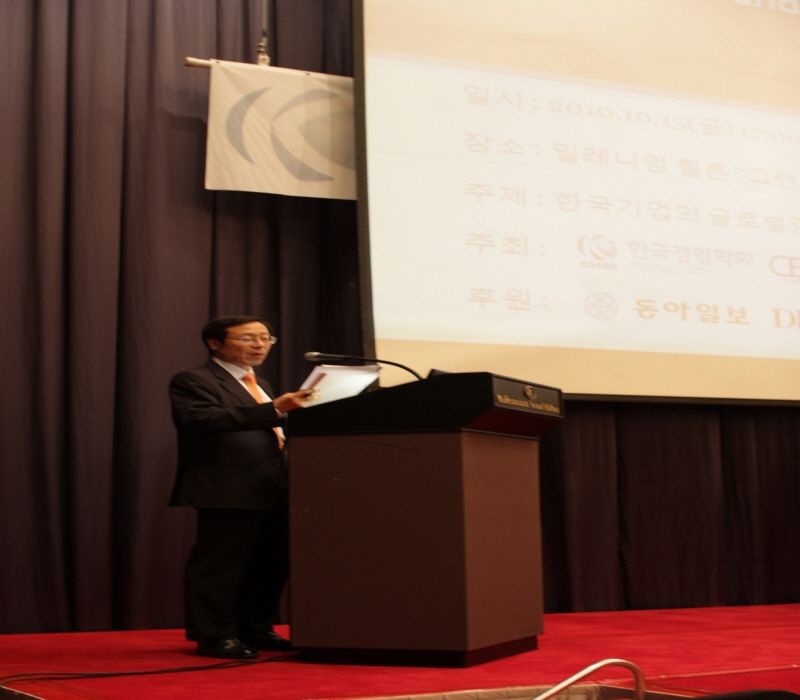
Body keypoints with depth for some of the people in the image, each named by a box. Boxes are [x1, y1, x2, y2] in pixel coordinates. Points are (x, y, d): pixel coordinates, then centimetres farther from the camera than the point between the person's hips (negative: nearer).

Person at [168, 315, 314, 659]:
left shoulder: (259, 385, 25)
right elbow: (205, 419, -23)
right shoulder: (193, 381, -5)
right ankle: (214, 635, 5)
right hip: (228, 490, -9)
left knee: (271, 562, 10)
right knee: (220, 564, -4)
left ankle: (255, 629, 21)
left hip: (271, 489, 9)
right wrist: (274, 409, -30)